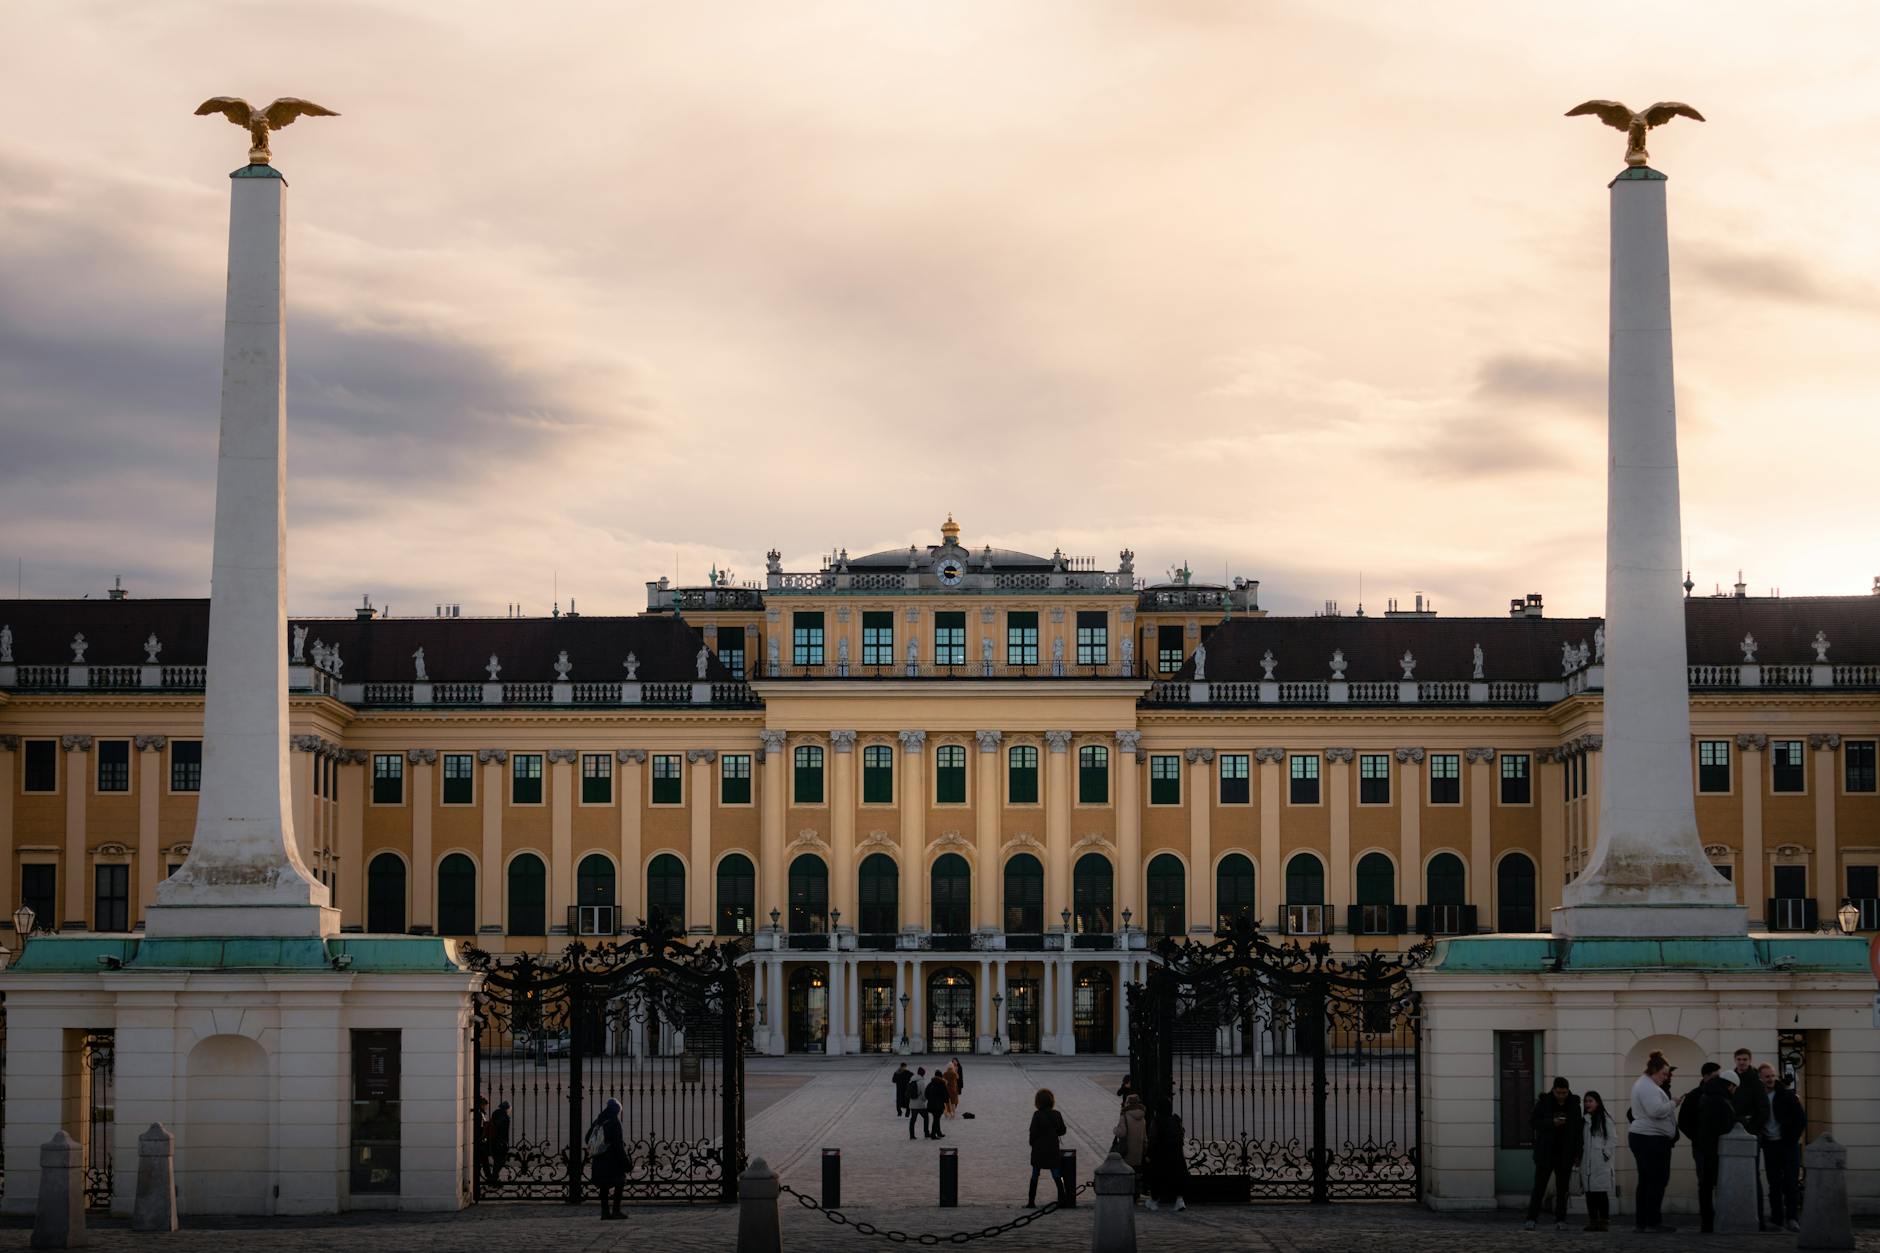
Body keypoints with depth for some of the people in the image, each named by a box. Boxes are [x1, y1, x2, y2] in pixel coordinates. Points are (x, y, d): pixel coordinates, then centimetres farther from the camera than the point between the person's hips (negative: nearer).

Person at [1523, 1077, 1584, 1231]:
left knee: (1562, 1188, 4)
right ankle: (1531, 1219, -2)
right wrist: (1552, 1123, -19)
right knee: (1539, 1186, -4)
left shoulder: (1573, 1105, 5)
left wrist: (1577, 1154, 3)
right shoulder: (1543, 1102, -2)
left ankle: (1560, 1221, 8)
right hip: (1546, 1153, -2)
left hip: (1565, 1154, 2)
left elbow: (1579, 1130, 8)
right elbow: (1532, 1123, -4)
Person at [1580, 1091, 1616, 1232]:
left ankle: (1604, 1221, -3)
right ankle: (1593, 1221, 11)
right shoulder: (1584, 1121, 13)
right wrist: (1578, 1157, 8)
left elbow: (1613, 1140, -3)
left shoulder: (1605, 1120, -2)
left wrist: (1606, 1153, -10)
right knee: (1589, 1192, 6)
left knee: (1602, 1191, -6)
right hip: (1587, 1163, 5)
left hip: (1601, 1164, -5)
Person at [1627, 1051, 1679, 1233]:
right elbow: (1656, 1110, -25)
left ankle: (1642, 1221, 12)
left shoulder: (1643, 1083, 21)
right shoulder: (1648, 1087, -14)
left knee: (1646, 1181, 11)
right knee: (1657, 1181, -9)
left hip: (1641, 1137, 11)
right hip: (1651, 1138, -11)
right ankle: (1653, 1222, -11)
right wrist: (1673, 1104, -11)